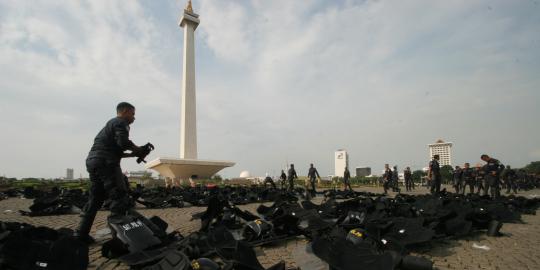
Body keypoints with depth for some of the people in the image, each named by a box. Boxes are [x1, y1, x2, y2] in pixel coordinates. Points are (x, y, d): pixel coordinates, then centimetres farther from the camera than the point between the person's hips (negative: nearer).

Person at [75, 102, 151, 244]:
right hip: (106, 163, -10)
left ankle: (82, 233, 17)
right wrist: (138, 150, -4)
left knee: (95, 199, 14)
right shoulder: (121, 123, -2)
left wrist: (134, 154, 19)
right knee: (120, 198, -7)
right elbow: (123, 142, -20)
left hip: (92, 161, 10)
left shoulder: (110, 123, 29)